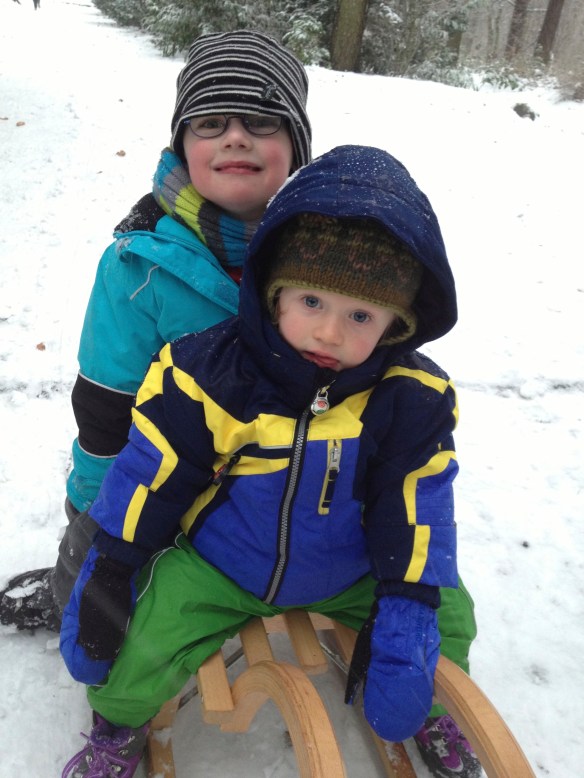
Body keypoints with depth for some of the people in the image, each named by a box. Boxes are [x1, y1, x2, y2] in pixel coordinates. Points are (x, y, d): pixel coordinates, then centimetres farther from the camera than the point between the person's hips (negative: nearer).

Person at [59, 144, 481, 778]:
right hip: (214, 569, -1)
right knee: (139, 642, -16)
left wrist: (405, 618, -10)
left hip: (348, 577, 2)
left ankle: (429, 711, 34)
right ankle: (120, 722, 23)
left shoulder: (411, 399, -17)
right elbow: (146, 477, -12)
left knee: (446, 617, -1)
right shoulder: (208, 373, -23)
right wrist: (107, 576, -5)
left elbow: (417, 513, -9)